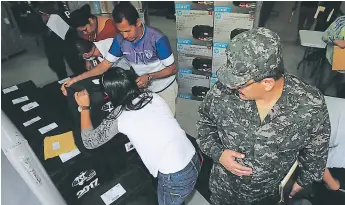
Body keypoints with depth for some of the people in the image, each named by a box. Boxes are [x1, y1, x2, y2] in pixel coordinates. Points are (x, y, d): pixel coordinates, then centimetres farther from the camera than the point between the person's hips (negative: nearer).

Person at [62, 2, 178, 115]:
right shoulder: (120, 40, -14)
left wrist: (149, 76, -35)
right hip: (143, 87, 4)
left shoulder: (157, 39, -28)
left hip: (164, 88, -3)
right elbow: (105, 65, -9)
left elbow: (172, 69, -20)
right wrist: (76, 79, -19)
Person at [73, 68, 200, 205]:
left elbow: (90, 142, 2)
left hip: (175, 178, -6)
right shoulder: (152, 96, 2)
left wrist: (84, 107, 9)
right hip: (193, 159, 6)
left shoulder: (119, 116, -12)